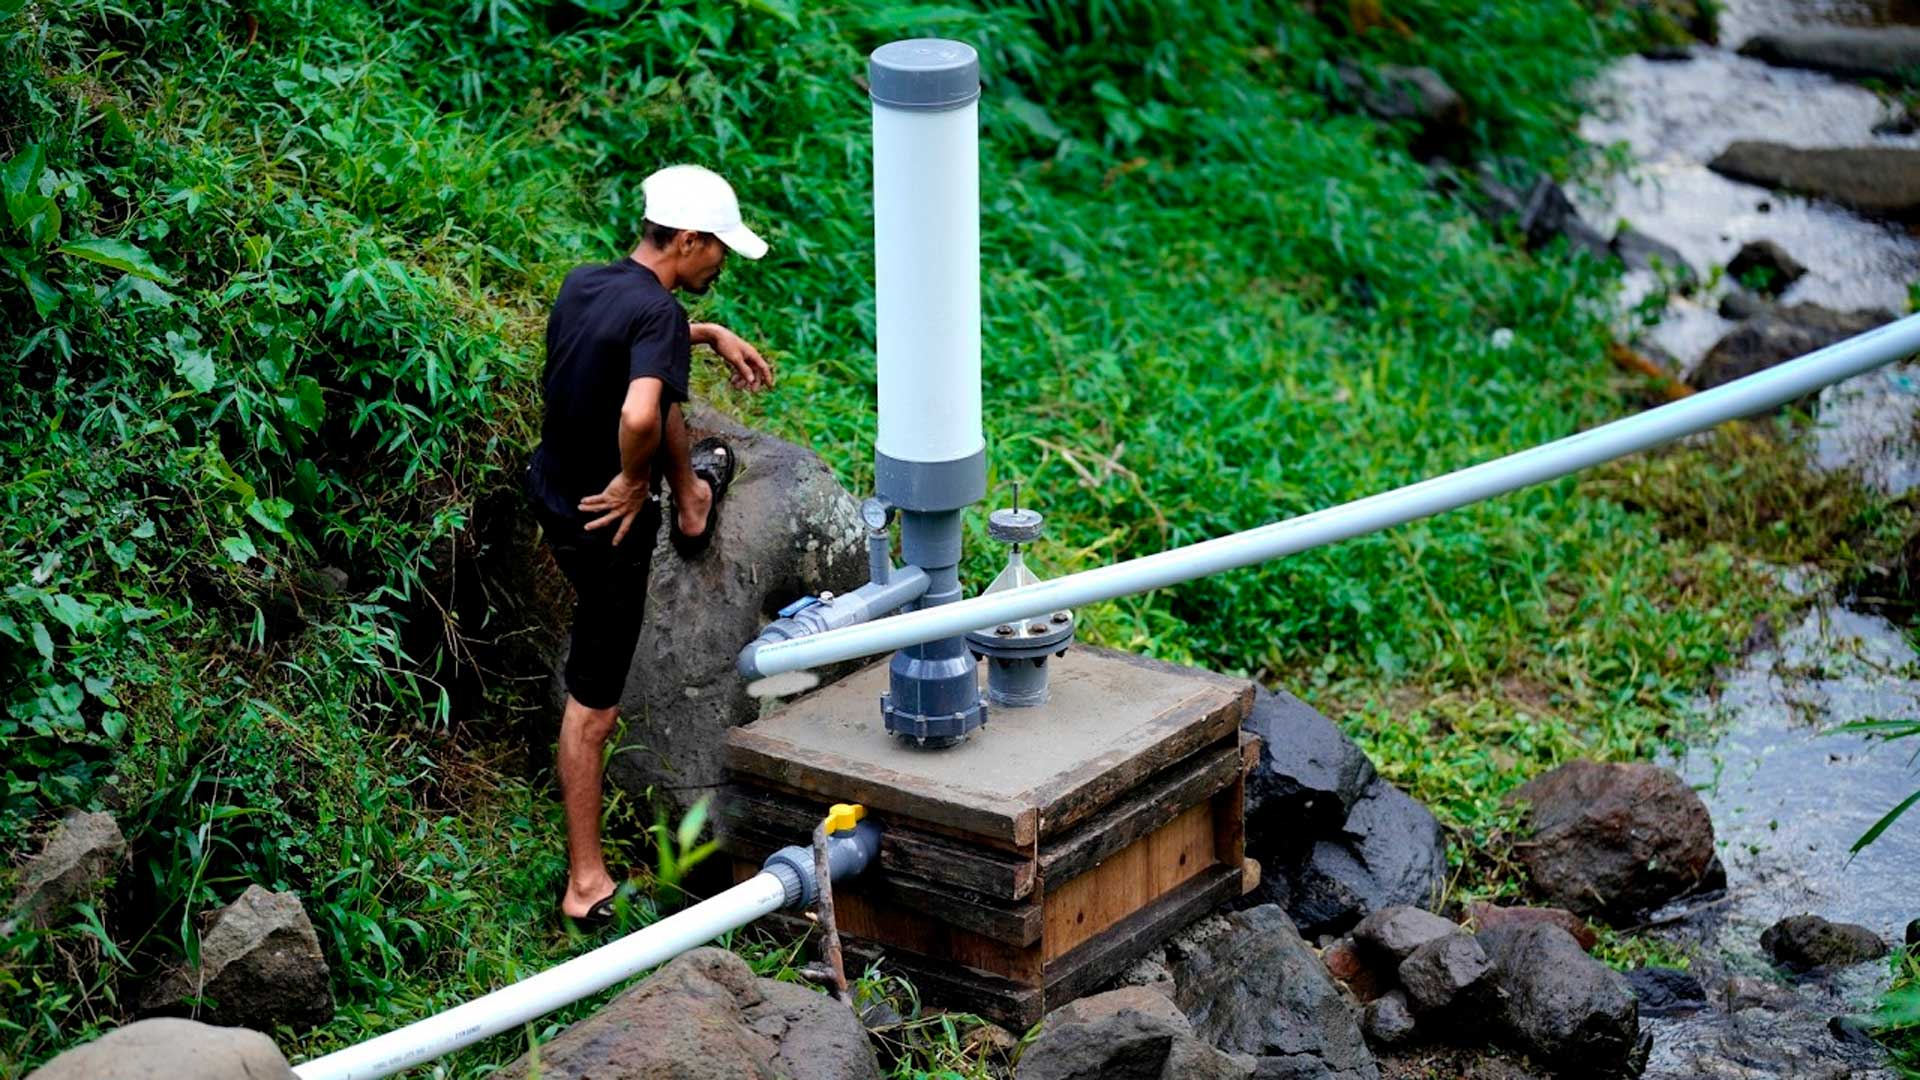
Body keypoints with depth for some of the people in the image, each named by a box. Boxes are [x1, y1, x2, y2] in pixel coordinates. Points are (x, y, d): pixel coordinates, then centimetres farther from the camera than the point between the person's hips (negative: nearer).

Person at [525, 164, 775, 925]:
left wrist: (710, 334, 22)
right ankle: (587, 882, 11)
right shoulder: (655, 312, -26)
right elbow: (638, 416, -43)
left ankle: (691, 490, 63)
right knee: (594, 703, 2)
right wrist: (634, 480, -24)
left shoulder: (583, 284, -1)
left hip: (552, 485, 7)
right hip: (602, 522, -7)